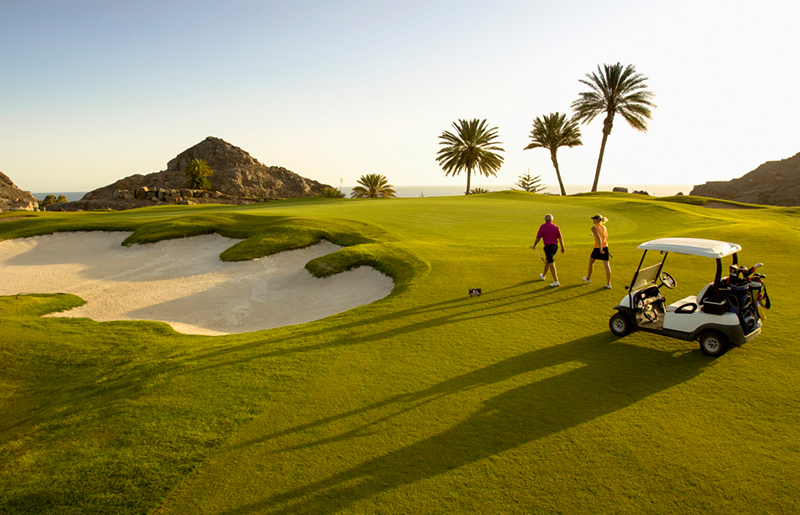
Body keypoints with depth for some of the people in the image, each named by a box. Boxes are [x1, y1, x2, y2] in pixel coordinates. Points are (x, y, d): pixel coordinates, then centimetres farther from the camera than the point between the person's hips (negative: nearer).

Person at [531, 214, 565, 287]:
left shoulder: (543, 226, -5)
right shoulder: (555, 226, 5)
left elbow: (538, 237, -4)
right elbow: (560, 237, -1)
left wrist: (534, 245, 9)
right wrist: (562, 247, 1)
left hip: (548, 246, -6)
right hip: (555, 246, 6)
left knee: (551, 264, -8)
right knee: (547, 260, 25)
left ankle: (556, 281, -13)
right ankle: (543, 275, 43)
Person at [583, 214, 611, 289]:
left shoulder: (594, 227, -9)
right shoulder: (604, 227, 10)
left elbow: (598, 237, -21)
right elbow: (606, 238, 13)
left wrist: (600, 248, -27)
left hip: (598, 248, -4)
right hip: (605, 247, 4)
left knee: (591, 261, 20)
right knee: (606, 264, 1)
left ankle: (588, 278, 35)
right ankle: (608, 283, -3)